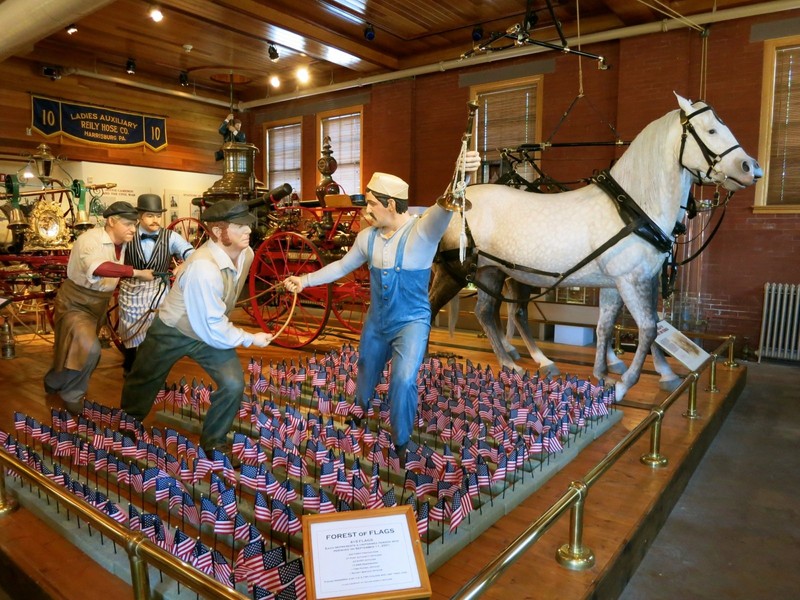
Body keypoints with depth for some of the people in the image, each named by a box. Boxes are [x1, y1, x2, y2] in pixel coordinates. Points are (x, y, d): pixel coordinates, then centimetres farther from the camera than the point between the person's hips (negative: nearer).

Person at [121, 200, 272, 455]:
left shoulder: (246, 254, -15)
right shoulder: (203, 268, -38)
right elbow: (214, 329, -31)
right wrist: (251, 339, -19)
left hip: (211, 327, 5)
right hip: (172, 332, -5)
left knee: (233, 384, -11)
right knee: (144, 383, 19)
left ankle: (213, 441, 14)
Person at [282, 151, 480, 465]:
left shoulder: (421, 231, -23)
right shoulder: (367, 236, -6)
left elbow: (443, 208, -45)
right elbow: (342, 266, 8)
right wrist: (305, 280, 7)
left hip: (412, 322, -6)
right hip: (376, 320, 6)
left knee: (403, 381, -17)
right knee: (367, 368, 25)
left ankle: (400, 443, 9)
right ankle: (360, 410, 58)